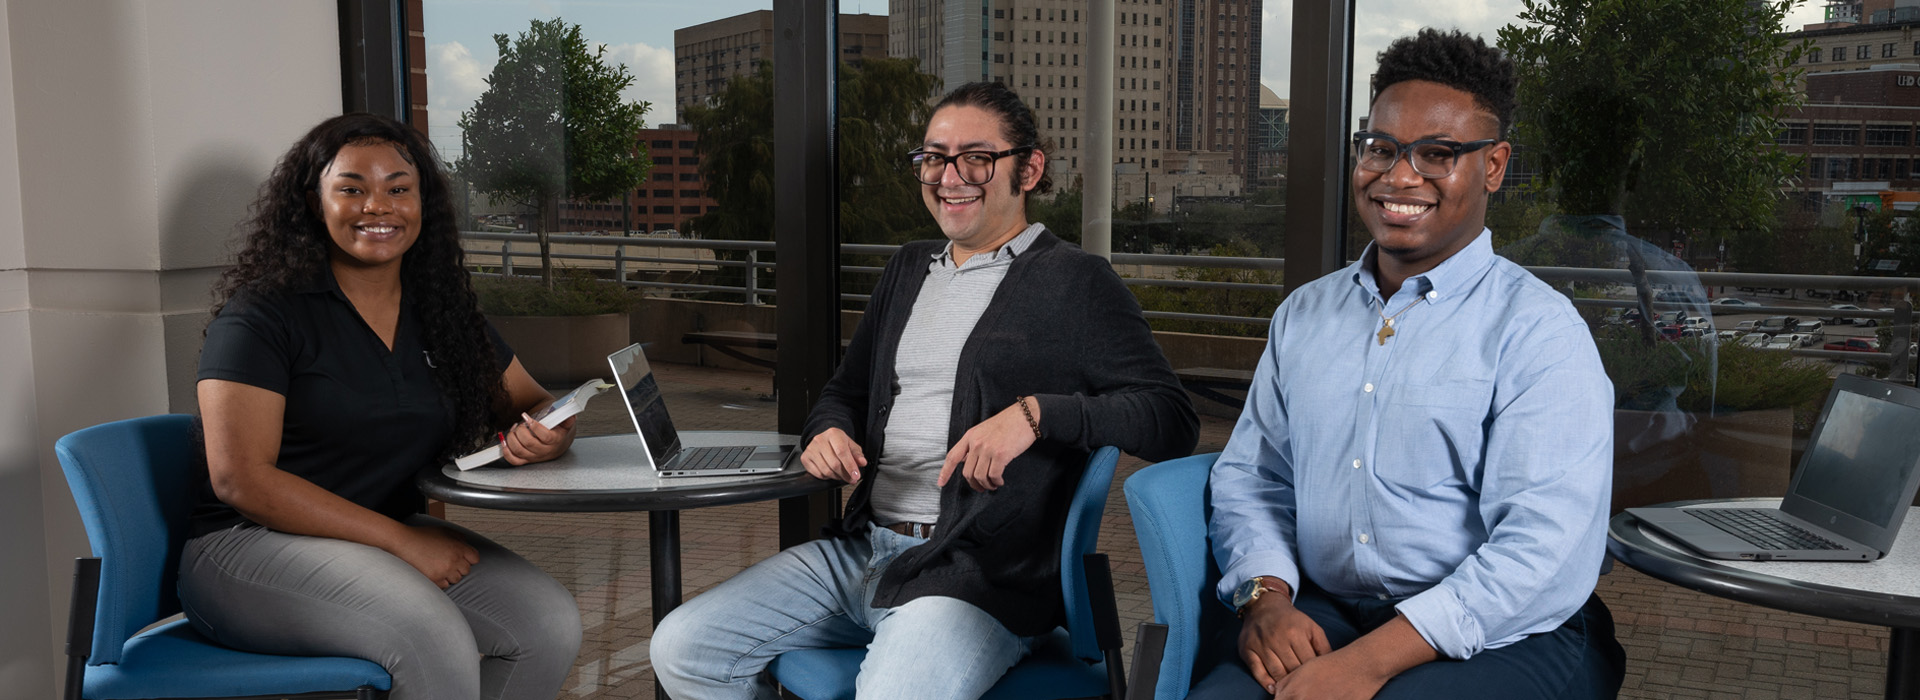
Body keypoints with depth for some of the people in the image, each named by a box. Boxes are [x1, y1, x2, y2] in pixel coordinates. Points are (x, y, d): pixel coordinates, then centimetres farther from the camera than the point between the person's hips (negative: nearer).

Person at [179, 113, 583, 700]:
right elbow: (240, 479, -15)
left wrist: (547, 434, -10)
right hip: (252, 544, -6)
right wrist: (402, 539, -20)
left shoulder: (442, 311, 10)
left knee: (552, 622, -18)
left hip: (395, 540, 6)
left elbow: (532, 402, 18)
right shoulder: (261, 314, -7)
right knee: (434, 637, -33)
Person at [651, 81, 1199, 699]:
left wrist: (1036, 413, -24)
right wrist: (829, 432, 3)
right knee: (680, 648, -2)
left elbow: (1172, 419, -11)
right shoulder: (910, 267, 19)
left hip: (982, 575, -7)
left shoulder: (1073, 282, -2)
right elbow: (846, 391, 28)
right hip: (859, 550, 7)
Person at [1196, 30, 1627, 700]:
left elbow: (1542, 554, -15)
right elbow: (1249, 479, 14)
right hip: (1320, 618, 4)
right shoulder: (1303, 314, 13)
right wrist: (1266, 596, -6)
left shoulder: (1540, 331, -6)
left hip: (1502, 640, -3)